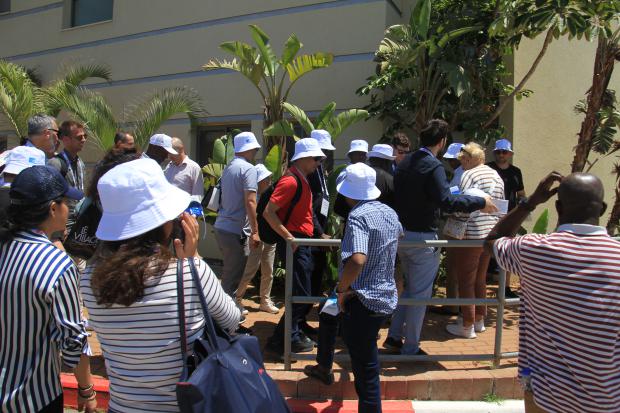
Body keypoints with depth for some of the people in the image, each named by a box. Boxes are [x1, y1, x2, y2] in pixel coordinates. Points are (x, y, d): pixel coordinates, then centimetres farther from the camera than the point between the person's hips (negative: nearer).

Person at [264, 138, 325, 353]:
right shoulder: (291, 180, -16)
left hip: (302, 244, 10)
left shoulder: (302, 180, 14)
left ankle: (292, 333, 30)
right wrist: (289, 237, -21)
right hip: (295, 245, -10)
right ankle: (283, 339, 9)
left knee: (303, 294, 16)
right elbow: (268, 212, -22)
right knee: (301, 295, -4)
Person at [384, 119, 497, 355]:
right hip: (423, 237, -8)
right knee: (420, 293, 5)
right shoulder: (433, 166, -17)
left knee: (411, 287, 23)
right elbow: (445, 201, -28)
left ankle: (394, 336, 26)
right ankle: (410, 348, 17)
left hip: (402, 234, 8)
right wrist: (480, 203, -19)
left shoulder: (404, 163, 7)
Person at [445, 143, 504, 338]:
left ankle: (467, 326, 9)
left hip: (472, 234, -8)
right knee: (480, 278, 18)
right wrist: (494, 226, 20)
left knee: (466, 280, 2)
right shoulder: (496, 175, 12)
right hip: (491, 234, 8)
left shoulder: (470, 175, -12)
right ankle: (479, 320, 28)